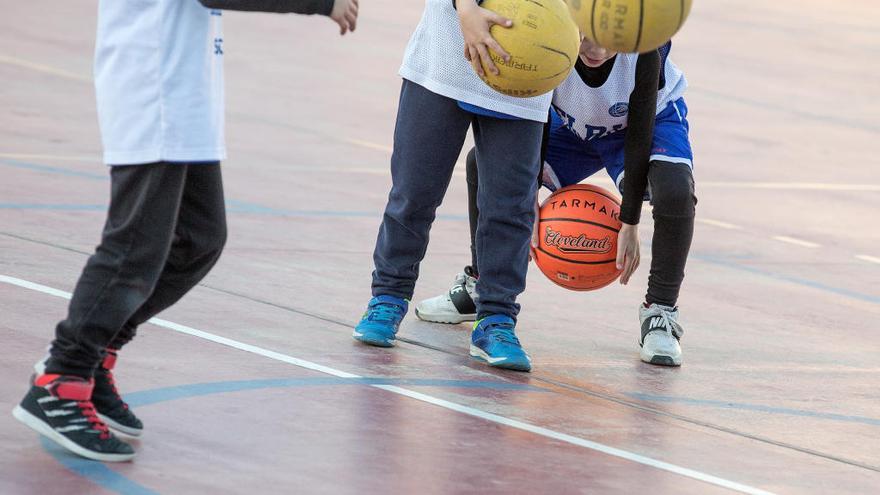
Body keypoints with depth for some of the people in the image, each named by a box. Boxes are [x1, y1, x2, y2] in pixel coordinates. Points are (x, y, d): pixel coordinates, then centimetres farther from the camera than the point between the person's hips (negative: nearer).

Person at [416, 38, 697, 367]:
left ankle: (660, 313, -15)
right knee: (483, 160, -4)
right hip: (576, 126, 4)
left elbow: (640, 135, -29)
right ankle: (479, 285, 17)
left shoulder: (644, 51, -38)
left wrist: (630, 225, -26)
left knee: (676, 190, -34)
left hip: (652, 121, -4)